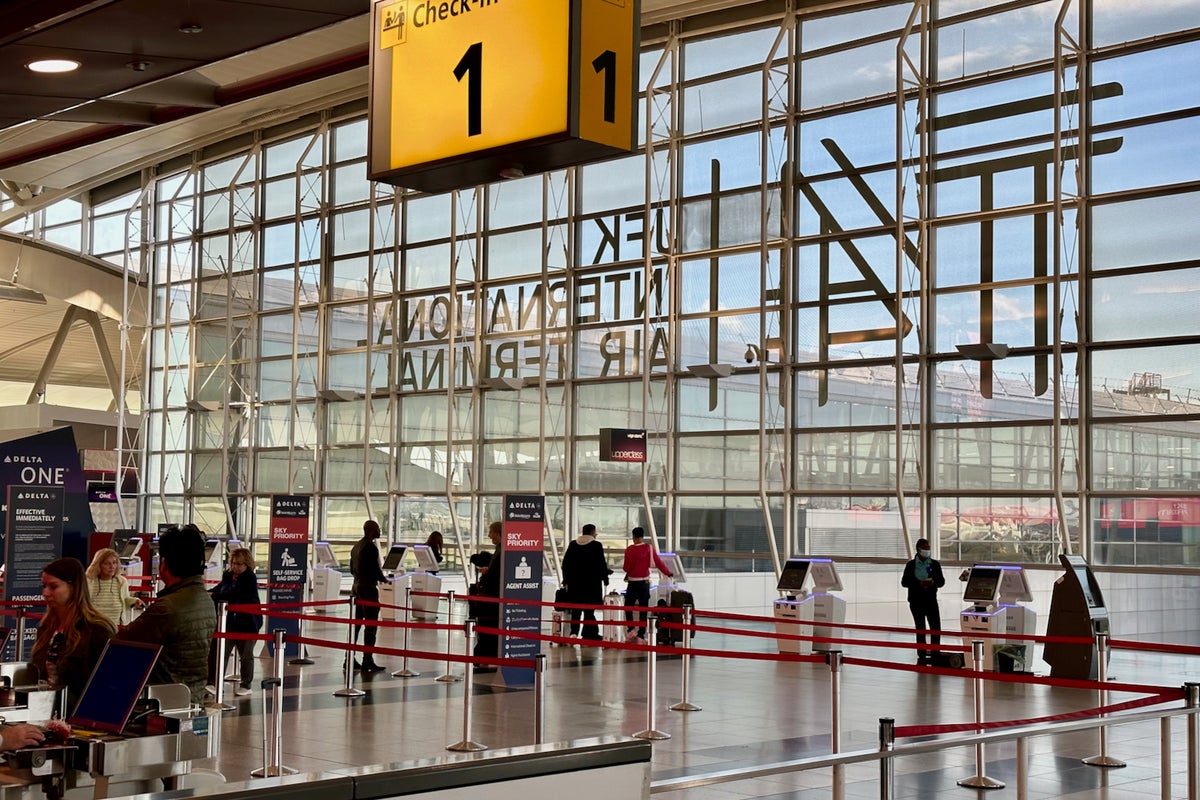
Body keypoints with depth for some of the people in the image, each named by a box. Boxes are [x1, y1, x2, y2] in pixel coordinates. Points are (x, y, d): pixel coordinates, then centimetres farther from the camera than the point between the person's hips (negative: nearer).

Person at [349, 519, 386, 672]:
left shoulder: (356, 546, 13)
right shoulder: (371, 547, -15)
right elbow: (375, 569, -19)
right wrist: (384, 578, -1)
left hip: (357, 587, 9)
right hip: (369, 588, -9)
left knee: (355, 623, 13)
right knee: (371, 626, -5)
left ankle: (350, 659, 15)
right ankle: (367, 661, -5)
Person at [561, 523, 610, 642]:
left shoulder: (572, 545, 5)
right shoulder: (597, 546, -8)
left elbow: (565, 563, 8)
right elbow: (602, 564, -7)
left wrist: (566, 579, 17)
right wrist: (605, 579, 5)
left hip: (575, 583, 4)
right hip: (592, 583, -4)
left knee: (576, 610, 10)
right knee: (589, 609, 0)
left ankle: (574, 632, 4)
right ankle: (588, 635, 0)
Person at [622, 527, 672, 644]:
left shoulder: (629, 550, -11)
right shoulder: (649, 548, -4)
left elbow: (627, 568, -8)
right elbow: (658, 562, -2)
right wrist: (668, 573, 12)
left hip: (633, 583, -2)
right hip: (645, 582, 2)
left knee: (628, 607, 14)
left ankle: (631, 630, 0)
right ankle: (641, 636, 5)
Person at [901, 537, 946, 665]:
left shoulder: (934, 564, 3)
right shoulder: (911, 565, -2)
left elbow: (942, 581, 6)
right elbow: (904, 582, -4)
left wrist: (933, 582, -17)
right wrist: (919, 583, -19)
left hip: (931, 600, 1)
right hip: (916, 602, -1)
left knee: (936, 627, -4)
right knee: (920, 629, 6)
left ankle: (934, 655, 5)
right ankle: (922, 656, 11)